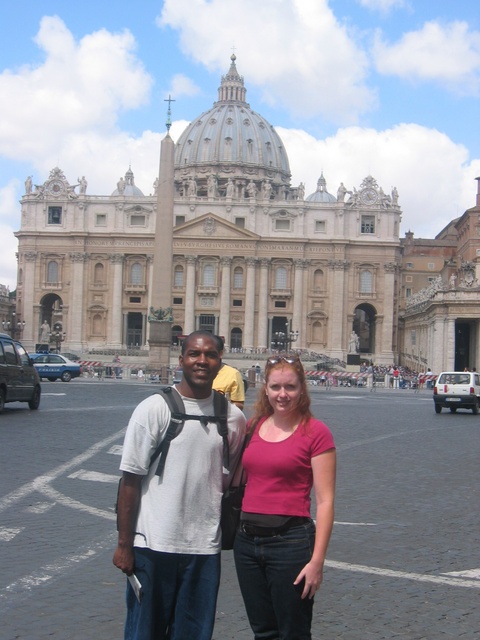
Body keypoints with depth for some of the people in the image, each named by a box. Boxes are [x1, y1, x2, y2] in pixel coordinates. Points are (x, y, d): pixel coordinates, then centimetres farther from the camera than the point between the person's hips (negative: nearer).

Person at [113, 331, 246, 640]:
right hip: (153, 544, -3)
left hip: (205, 548, 3)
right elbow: (131, 480, -5)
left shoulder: (233, 417, 4)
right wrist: (124, 545, -6)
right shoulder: (153, 409, -6)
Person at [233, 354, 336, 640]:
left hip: (290, 540, -6)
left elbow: (325, 501, -11)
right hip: (247, 539, 6)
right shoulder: (253, 426, 8)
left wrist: (317, 560, -15)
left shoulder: (315, 432, -9)